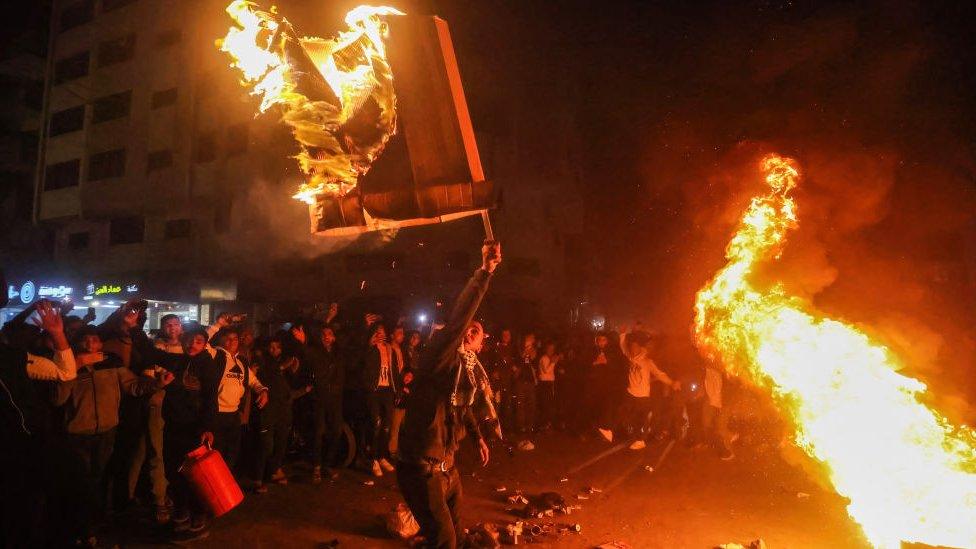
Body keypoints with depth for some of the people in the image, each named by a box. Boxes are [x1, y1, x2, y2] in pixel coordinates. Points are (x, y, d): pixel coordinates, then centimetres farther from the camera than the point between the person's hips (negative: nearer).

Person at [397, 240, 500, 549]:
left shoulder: (471, 370, 7)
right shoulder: (442, 356, -16)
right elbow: (457, 319, -34)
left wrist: (477, 437, 33)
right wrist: (484, 272, -41)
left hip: (447, 466, 9)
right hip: (422, 468, -9)